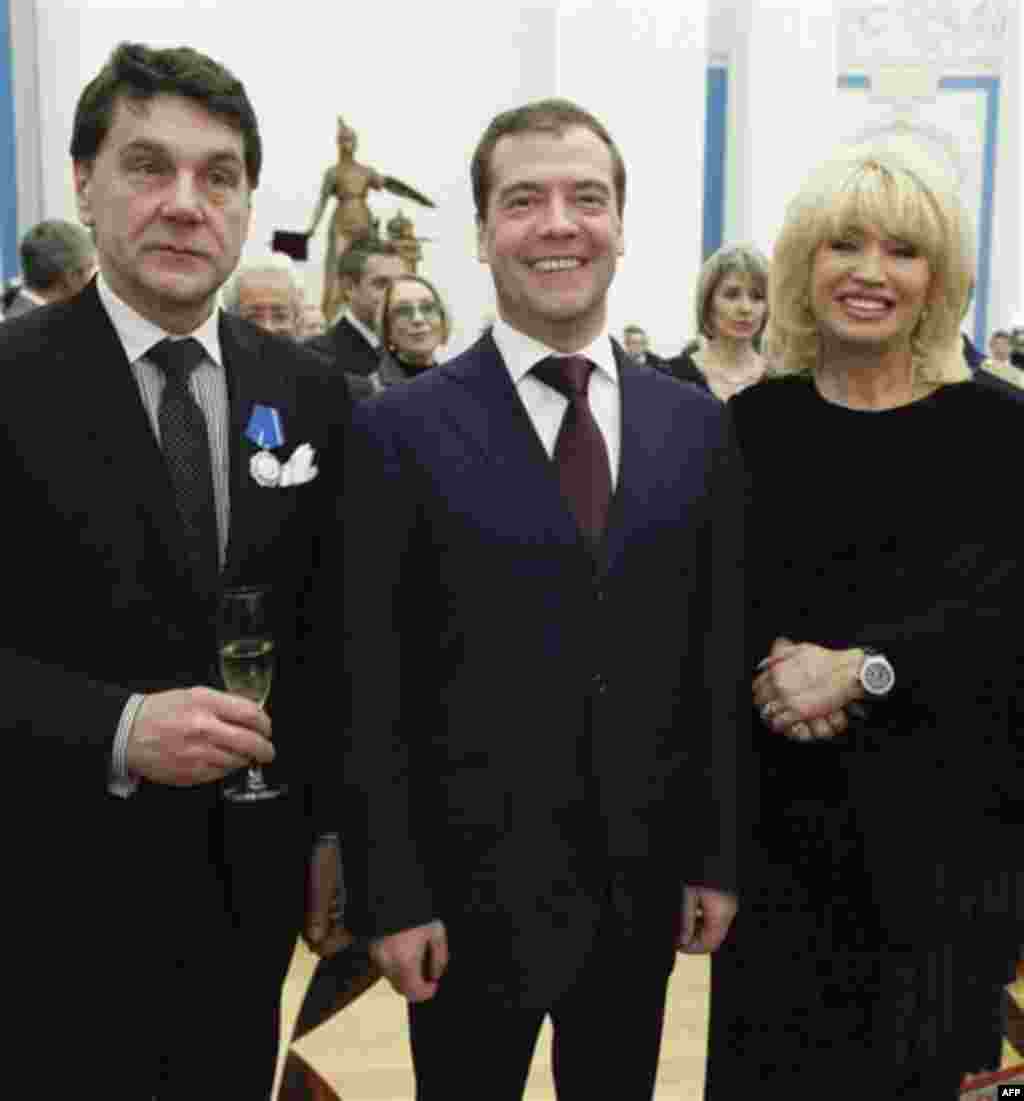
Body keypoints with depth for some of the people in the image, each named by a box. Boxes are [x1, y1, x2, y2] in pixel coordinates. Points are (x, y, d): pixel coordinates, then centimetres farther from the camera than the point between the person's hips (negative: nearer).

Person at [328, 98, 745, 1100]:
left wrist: (719, 856, 4)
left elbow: (719, 655, 4)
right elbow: (367, 691, -9)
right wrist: (390, 897, -9)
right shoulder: (400, 430, -9)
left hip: (646, 882, 3)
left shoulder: (696, 423, 2)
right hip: (474, 887, -3)